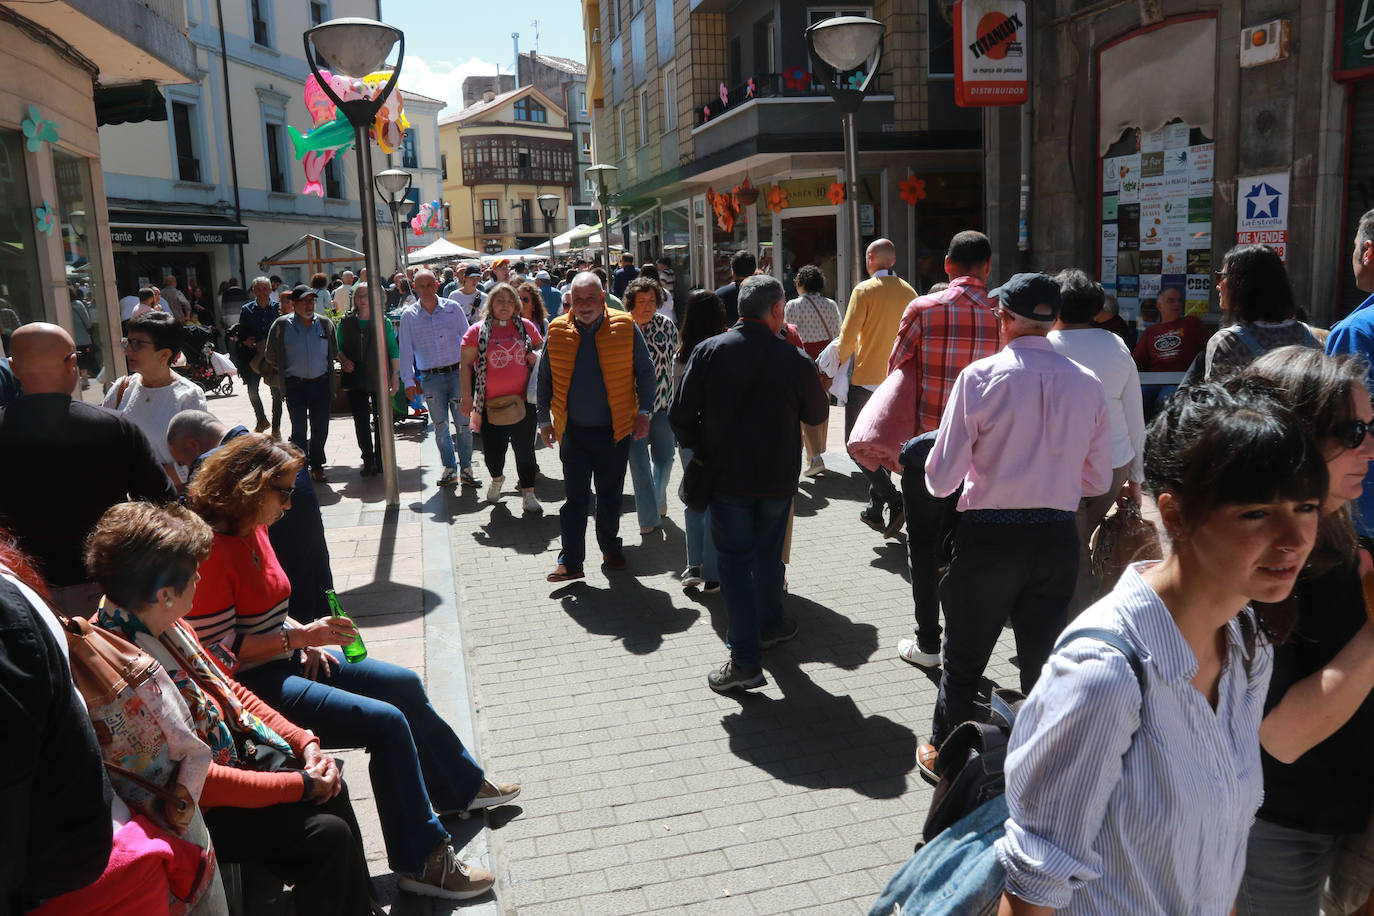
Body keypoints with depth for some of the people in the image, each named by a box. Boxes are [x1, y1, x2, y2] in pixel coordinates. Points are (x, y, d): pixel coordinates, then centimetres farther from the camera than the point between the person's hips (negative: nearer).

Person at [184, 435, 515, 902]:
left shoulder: (252, 530, 7)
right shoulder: (211, 549, -22)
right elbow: (216, 648, -23)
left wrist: (304, 642, 3)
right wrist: (299, 636, -23)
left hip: (287, 660, 10)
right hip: (253, 684, -10)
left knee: (404, 685, 9)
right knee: (388, 723, -19)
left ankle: (462, 786, 29)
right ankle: (422, 860, -4)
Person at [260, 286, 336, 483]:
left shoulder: (325, 324, 6)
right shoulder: (282, 326, -2)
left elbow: (333, 353, 18)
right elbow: (271, 357, 8)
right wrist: (284, 370, 11)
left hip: (321, 383, 2)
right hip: (295, 385, -2)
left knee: (320, 429, 6)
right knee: (299, 430, -5)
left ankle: (317, 467, 20)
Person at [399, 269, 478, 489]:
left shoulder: (453, 308, 4)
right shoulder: (408, 315, 4)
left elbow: (467, 339, 8)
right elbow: (405, 350, 5)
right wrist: (408, 381, 1)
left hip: (456, 372, 0)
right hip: (430, 378, 1)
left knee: (464, 423, 1)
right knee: (440, 426, 5)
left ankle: (466, 468, 13)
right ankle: (449, 469, 18)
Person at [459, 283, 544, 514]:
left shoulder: (525, 326, 5)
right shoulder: (477, 331, 0)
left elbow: (541, 347, 20)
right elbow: (466, 364, 2)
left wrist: (536, 356, -3)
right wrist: (467, 396, -4)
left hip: (522, 399, 1)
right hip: (490, 403, -1)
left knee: (525, 449, 3)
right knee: (493, 450, 5)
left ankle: (528, 494, 14)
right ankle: (497, 478, 37)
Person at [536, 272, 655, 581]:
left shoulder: (625, 327, -4)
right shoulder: (557, 332, 1)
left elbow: (646, 372, 4)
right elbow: (544, 380, 10)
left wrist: (643, 412, -3)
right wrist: (545, 420, 8)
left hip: (615, 429, 0)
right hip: (573, 430, 1)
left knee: (610, 495, 13)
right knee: (574, 497, 2)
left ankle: (610, 549, 30)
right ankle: (570, 562, 9)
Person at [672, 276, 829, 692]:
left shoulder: (708, 351, -9)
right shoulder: (795, 360, -10)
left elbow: (682, 416, -9)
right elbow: (817, 414, 5)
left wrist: (702, 452, 8)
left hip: (726, 476, -1)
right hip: (778, 478, 1)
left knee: (735, 561, 5)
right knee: (768, 554, 21)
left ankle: (745, 661, 3)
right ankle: (770, 624, 41)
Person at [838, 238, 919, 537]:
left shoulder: (865, 290, -10)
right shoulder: (909, 292, 6)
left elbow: (848, 336, -14)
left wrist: (842, 364, 3)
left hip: (866, 379, -6)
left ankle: (894, 501, -14)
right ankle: (875, 510, 20)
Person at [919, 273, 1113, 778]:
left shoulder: (981, 376, -13)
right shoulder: (1088, 383, 0)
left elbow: (941, 479, -13)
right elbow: (1099, 479, 8)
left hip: (988, 537, -3)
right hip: (1058, 538, 3)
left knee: (964, 659, 16)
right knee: (1044, 659, 16)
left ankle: (944, 755, 34)